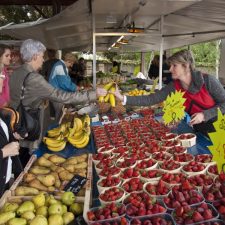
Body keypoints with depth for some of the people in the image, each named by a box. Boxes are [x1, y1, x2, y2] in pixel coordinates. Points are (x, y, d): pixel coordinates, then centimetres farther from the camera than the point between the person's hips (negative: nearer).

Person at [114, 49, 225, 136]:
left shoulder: (208, 80, -20)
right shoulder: (173, 87, -9)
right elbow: (150, 99, -13)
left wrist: (204, 115, -25)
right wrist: (123, 98, -21)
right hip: (200, 131, 3)